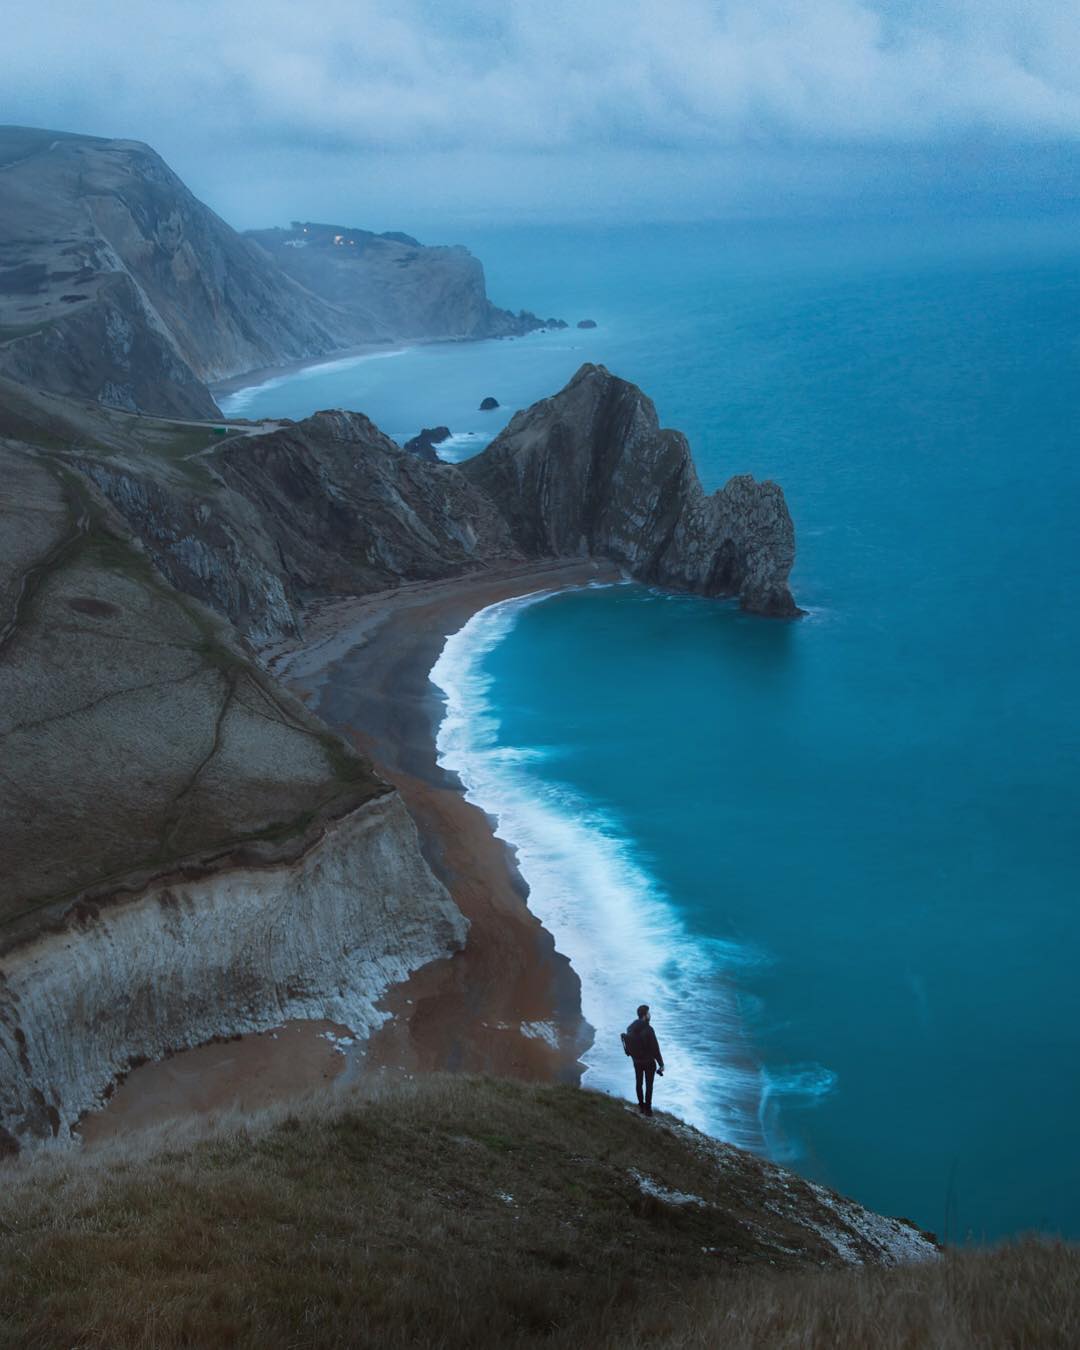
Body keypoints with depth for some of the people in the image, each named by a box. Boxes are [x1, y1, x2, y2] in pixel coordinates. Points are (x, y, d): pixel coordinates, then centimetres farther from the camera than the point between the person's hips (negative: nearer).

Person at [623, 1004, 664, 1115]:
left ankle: (641, 1106, 29)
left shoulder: (630, 1028, -7)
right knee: (648, 1085, 9)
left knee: (639, 1083, 18)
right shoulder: (648, 1029, -27)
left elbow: (628, 1045, 6)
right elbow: (655, 1048, -22)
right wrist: (661, 1064, -12)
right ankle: (647, 1109, 16)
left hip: (636, 1061, 5)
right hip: (649, 1062, -5)